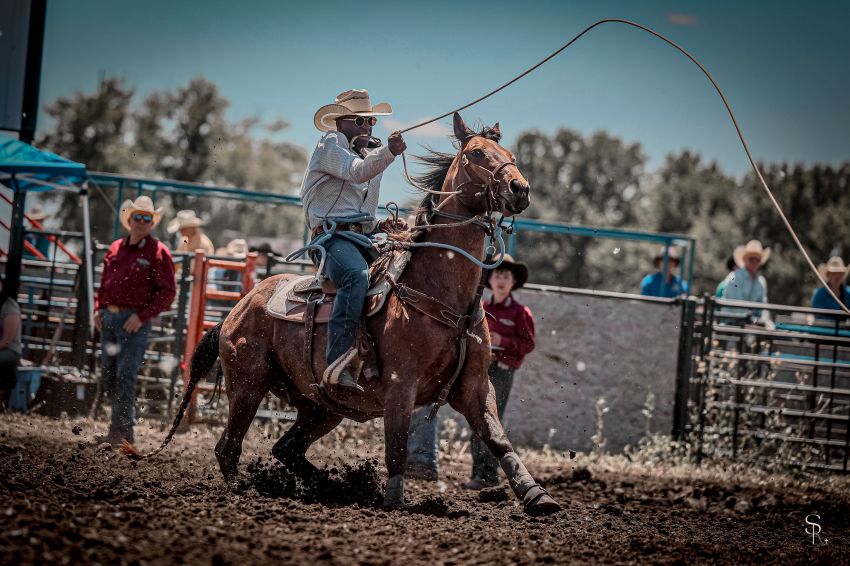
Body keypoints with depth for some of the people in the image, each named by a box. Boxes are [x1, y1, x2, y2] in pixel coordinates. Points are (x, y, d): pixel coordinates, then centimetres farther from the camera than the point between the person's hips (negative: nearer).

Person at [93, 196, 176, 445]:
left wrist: (142, 316, -16)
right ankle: (121, 423, 21)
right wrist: (98, 308, 8)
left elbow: (167, 292, -8)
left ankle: (122, 430, -8)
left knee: (125, 375, -12)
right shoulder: (115, 248, 14)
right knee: (108, 375, 11)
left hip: (134, 322, -7)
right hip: (109, 319, 7)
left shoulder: (157, 252, -5)